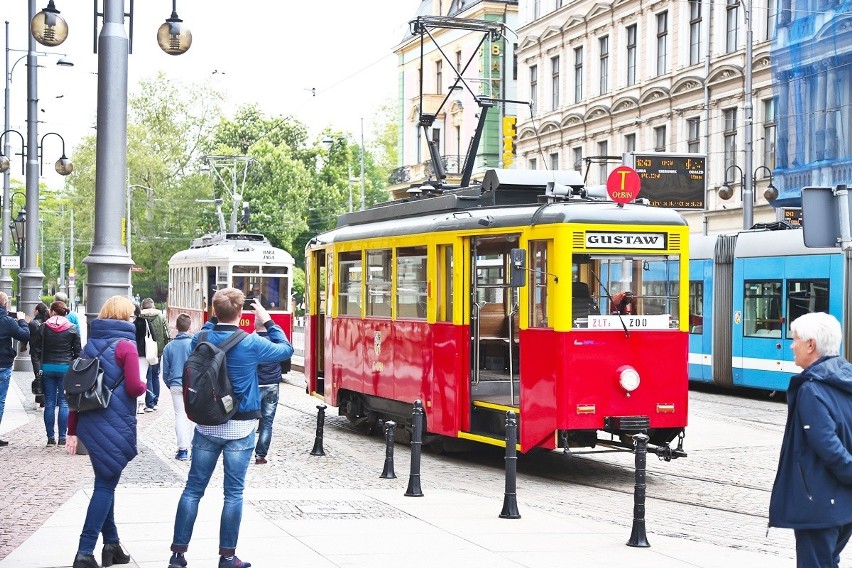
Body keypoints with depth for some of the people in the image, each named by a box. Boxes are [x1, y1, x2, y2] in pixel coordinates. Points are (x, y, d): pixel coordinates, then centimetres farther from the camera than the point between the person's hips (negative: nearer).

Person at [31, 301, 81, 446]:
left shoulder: (43, 328, 2)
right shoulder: (72, 329, 1)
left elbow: (36, 350, 0)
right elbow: (78, 351, 2)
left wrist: (37, 369, 1)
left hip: (47, 368, 1)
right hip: (66, 368, -1)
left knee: (49, 403, 5)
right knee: (64, 403, 3)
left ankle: (50, 437, 5)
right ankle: (62, 437, 0)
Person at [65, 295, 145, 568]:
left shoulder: (91, 344, 10)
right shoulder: (126, 345, -10)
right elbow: (134, 388, -17)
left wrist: (73, 430, 14)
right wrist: (144, 384, 7)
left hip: (89, 422, 7)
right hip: (115, 426, -7)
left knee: (106, 482, 17)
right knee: (105, 485, -1)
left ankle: (111, 544, 23)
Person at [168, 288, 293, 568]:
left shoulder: (200, 339, -3)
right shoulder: (251, 344, -13)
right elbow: (286, 349, 4)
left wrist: (215, 318, 17)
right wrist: (267, 320, 12)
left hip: (206, 424, 3)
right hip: (240, 428, -3)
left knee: (193, 488, 9)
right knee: (234, 493, 4)